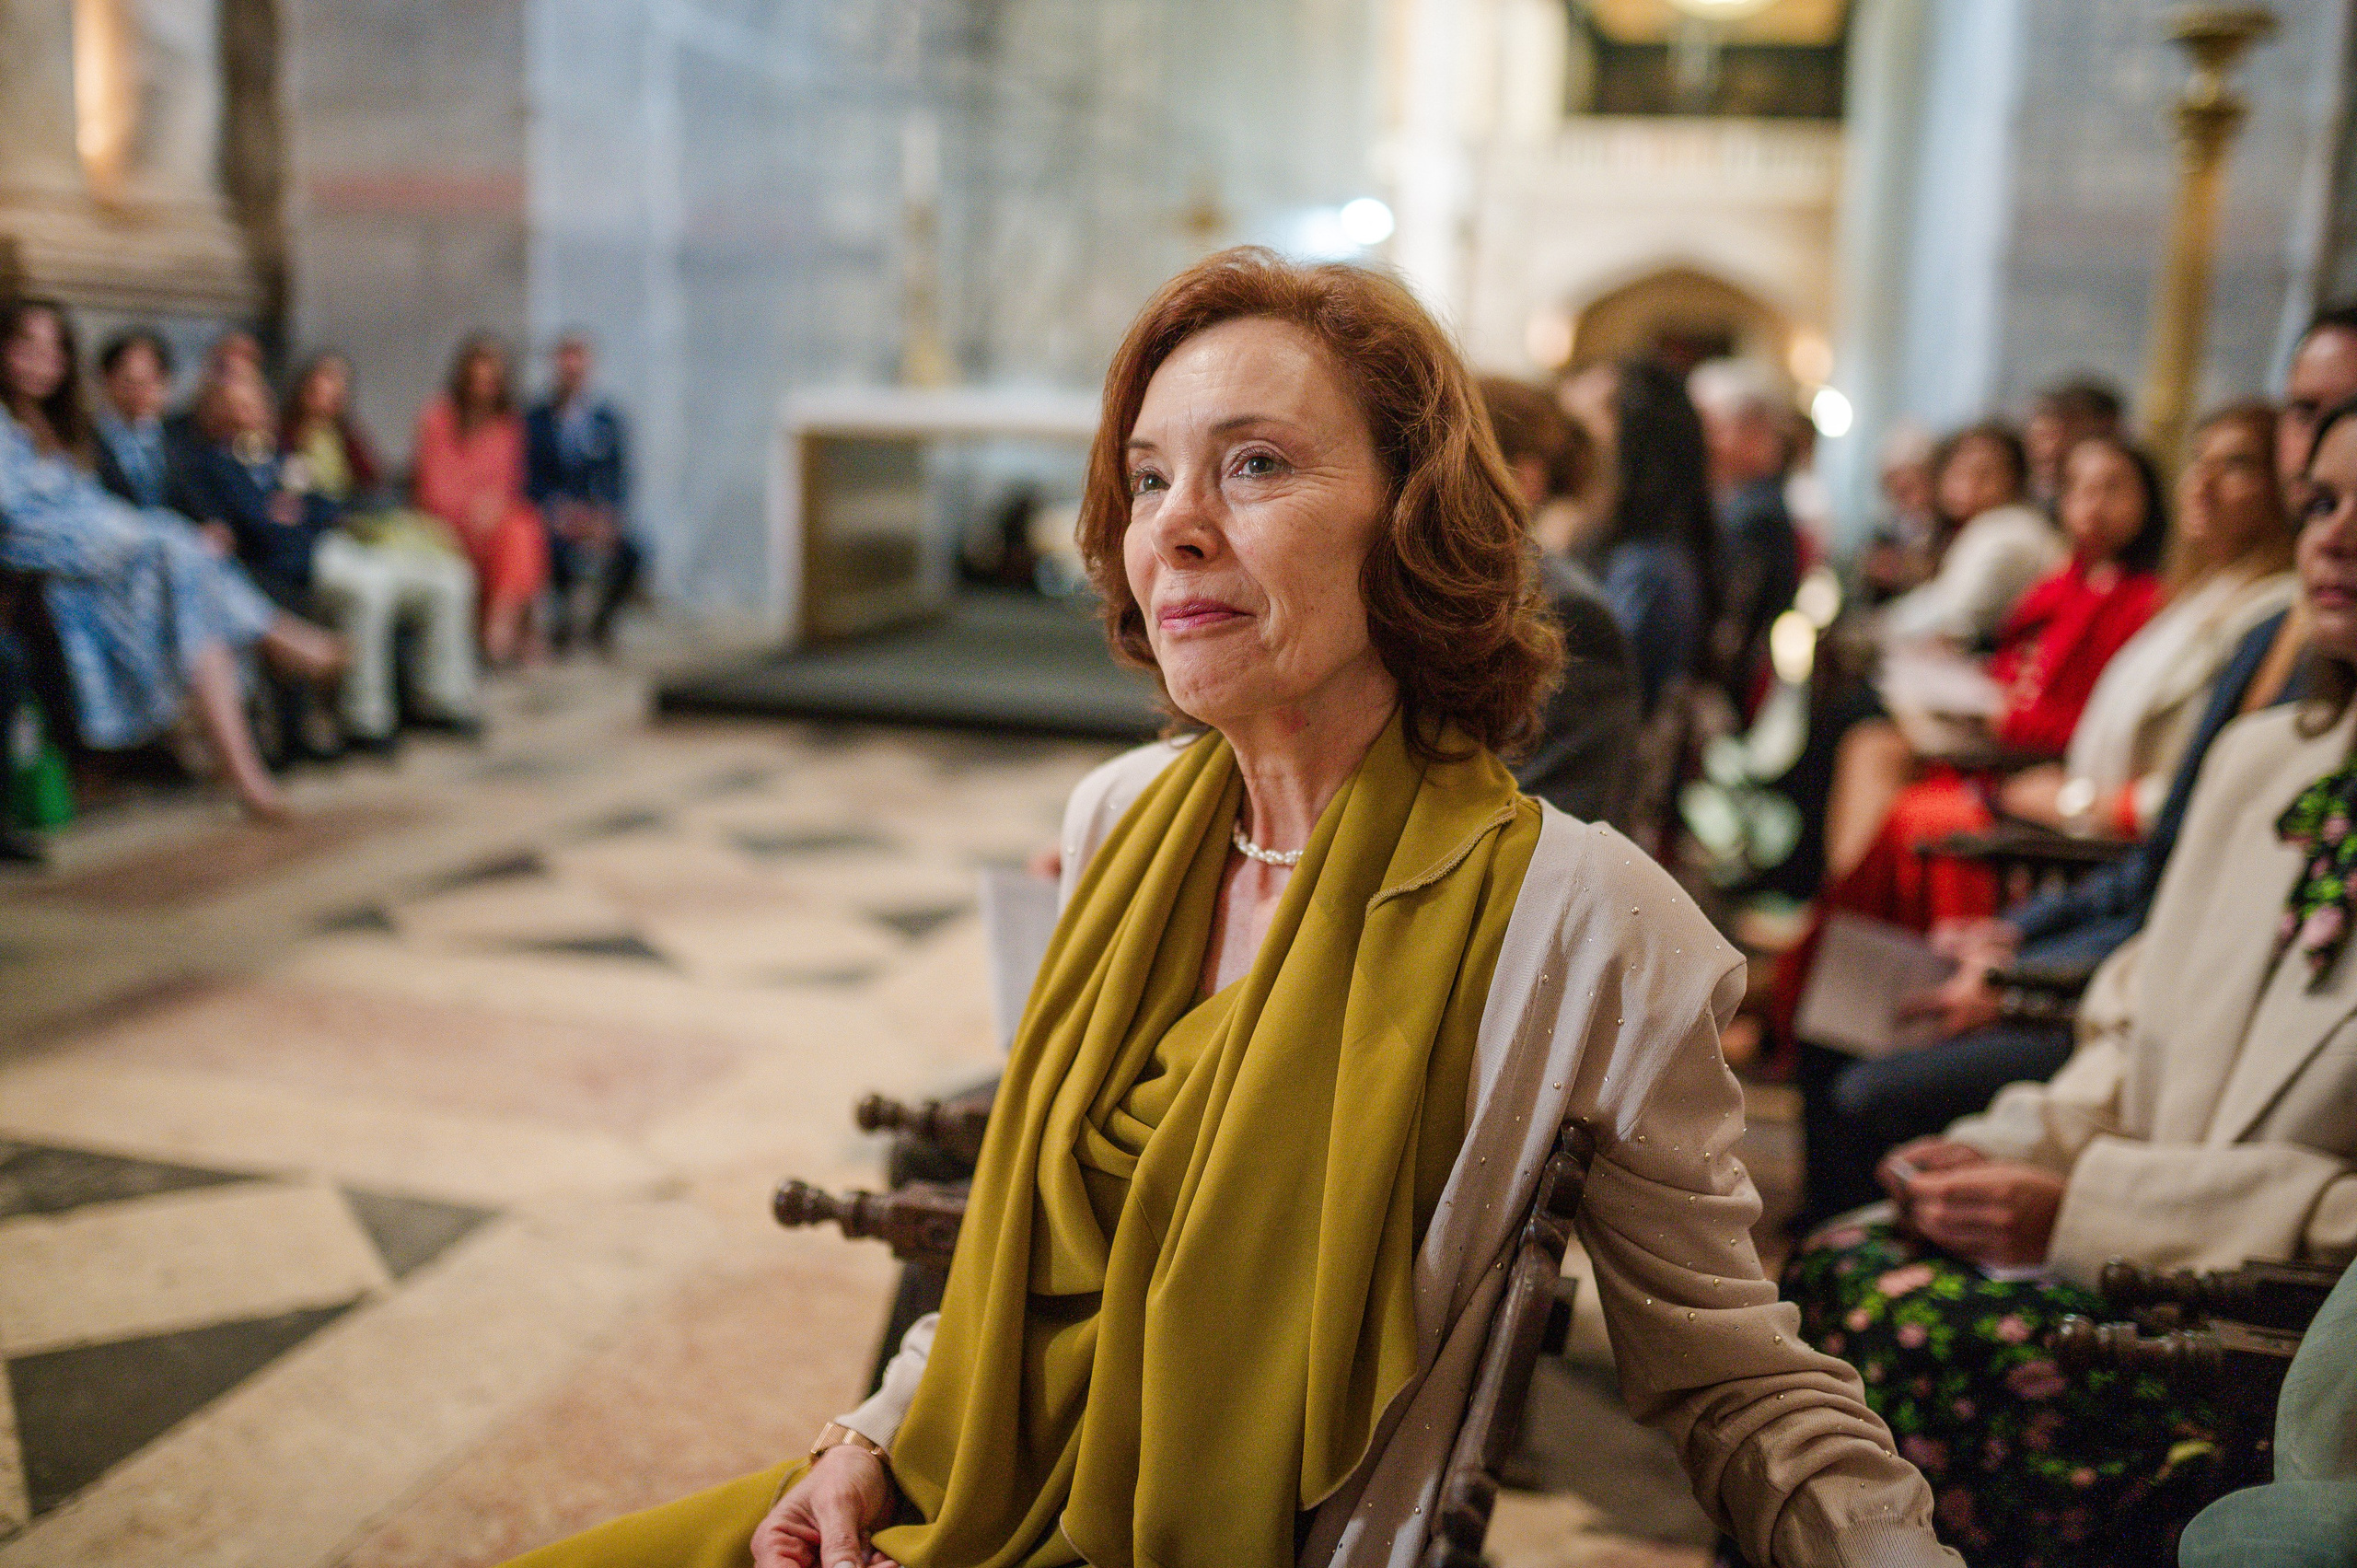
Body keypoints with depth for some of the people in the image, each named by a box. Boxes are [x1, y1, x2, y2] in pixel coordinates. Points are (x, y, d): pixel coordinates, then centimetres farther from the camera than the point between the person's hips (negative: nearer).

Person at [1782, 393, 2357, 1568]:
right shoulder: (2259, 758, 12)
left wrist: (2083, 1207, -19)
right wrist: (2012, 1151, -2)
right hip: (2153, 1269, 7)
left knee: (1911, 1336, -25)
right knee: (1833, 1272, -16)